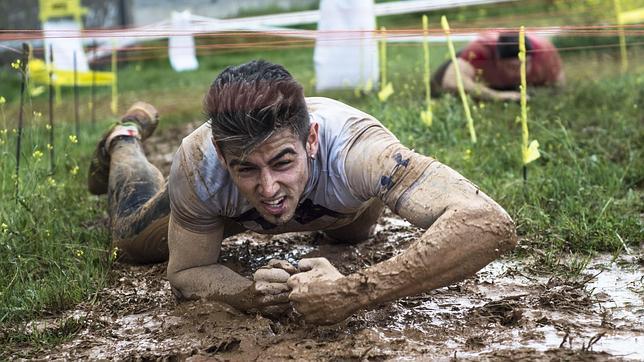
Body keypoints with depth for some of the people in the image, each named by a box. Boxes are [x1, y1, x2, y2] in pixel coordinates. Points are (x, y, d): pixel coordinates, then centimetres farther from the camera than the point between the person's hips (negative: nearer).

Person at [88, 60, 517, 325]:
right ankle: (127, 138, 49)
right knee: (135, 242, 23)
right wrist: (247, 293, -50)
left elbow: (492, 226, -63)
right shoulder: (199, 166, -44)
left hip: (340, 200, 1)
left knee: (353, 233, 36)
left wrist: (353, 293, -67)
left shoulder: (352, 148, -53)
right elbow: (186, 271, -27)